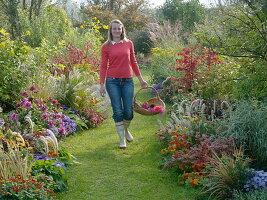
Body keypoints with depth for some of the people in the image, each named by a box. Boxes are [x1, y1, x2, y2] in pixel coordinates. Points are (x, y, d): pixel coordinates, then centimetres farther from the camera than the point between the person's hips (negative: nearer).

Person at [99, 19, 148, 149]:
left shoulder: (129, 44, 7)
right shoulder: (106, 46, 1)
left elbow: (133, 62, 13)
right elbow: (103, 66, 3)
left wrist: (140, 79, 15)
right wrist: (102, 84, -2)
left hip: (128, 81, 2)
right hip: (112, 81, -2)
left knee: (129, 111, 2)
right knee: (118, 111, -1)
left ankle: (126, 130, 33)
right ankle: (122, 140, 10)